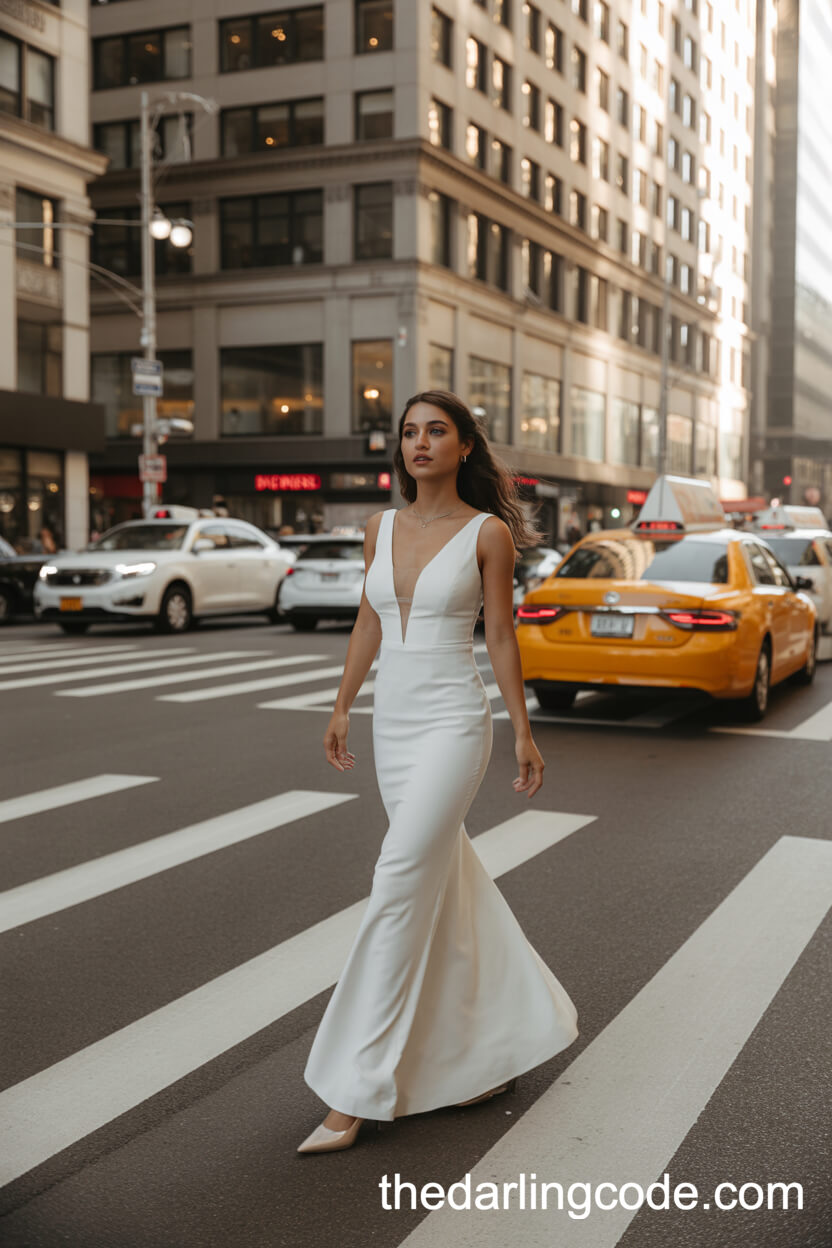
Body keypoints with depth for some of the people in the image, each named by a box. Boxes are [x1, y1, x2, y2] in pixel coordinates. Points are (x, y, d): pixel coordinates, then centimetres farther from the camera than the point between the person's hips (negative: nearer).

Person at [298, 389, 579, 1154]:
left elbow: (501, 636, -2)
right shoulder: (382, 527, 9)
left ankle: (356, 1092, -4)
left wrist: (523, 732, 0)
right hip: (391, 724, 6)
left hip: (452, 724, -6)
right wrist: (342, 707, 18)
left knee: (398, 893, -11)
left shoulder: (488, 532, -6)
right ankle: (501, 1041, 34)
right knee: (447, 887, 15)